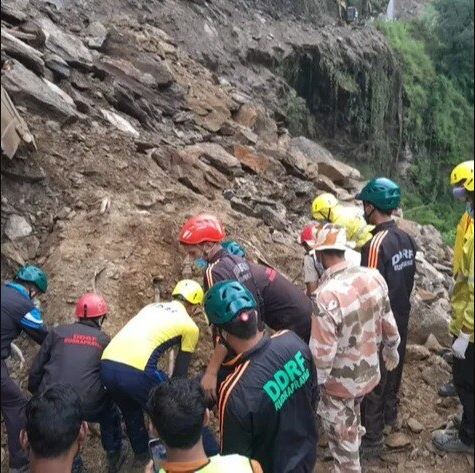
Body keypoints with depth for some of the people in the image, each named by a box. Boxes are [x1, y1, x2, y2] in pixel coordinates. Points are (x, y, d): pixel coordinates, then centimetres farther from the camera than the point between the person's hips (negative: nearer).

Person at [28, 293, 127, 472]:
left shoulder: (58, 332, 9)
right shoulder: (104, 340, 9)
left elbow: (37, 368, 13)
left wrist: (34, 391, 31)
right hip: (87, 406, -1)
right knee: (110, 413, 31)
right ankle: (114, 457, 39)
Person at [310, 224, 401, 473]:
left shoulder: (327, 294, -32)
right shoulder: (373, 277, -12)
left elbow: (322, 353, -26)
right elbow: (389, 323, 1)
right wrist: (391, 350, 20)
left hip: (340, 381, -6)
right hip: (368, 371, 6)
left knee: (342, 438, 17)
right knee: (352, 423, 34)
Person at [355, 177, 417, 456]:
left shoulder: (375, 245, -26)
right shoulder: (407, 239, -2)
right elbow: (409, 277, 9)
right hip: (401, 318, 8)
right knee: (394, 367, 26)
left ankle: (372, 439, 20)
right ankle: (390, 413, 47)